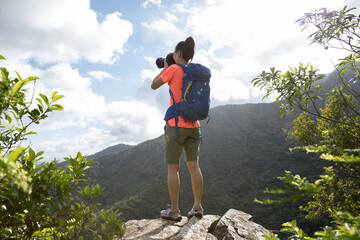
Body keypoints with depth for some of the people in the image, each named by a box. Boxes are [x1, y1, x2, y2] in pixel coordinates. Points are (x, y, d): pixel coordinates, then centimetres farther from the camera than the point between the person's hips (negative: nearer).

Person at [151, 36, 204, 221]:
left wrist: (165, 67, 12)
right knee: (194, 166, 7)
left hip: (176, 125, -5)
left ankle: (174, 210, 8)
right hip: (193, 126, 6)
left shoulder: (174, 69, -6)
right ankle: (197, 207, 10)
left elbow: (154, 85, 1)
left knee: (173, 168, 2)